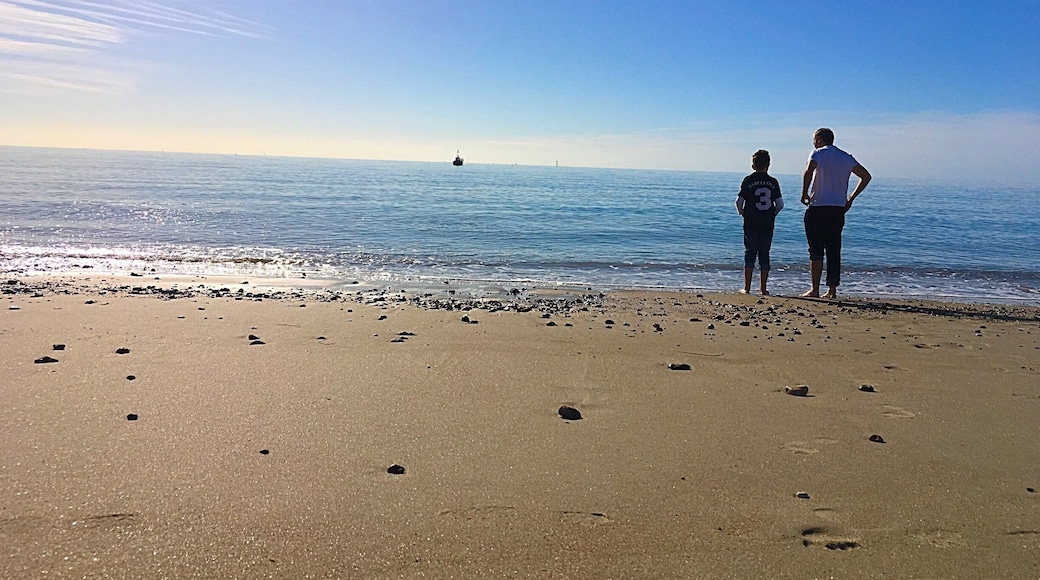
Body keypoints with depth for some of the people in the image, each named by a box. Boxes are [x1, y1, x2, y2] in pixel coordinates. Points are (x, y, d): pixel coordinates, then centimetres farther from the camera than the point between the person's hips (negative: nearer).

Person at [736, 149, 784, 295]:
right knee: (764, 255, 7)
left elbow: (739, 202, -8)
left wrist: (742, 213, 10)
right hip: (767, 224, 1)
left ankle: (747, 288, 2)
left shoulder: (748, 180, -3)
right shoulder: (773, 182, 1)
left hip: (751, 223, -1)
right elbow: (780, 204, -2)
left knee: (749, 254, 4)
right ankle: (763, 288, 8)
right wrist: (772, 214, 15)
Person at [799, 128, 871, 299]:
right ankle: (832, 290, 9)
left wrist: (805, 193, -11)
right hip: (839, 209, 5)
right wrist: (851, 198, 16)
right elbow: (866, 176, 13)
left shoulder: (818, 153, -2)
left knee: (816, 250, -3)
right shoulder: (846, 157, 15)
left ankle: (815, 290, -5)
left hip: (818, 208, -5)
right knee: (834, 251, 9)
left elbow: (808, 171, -22)